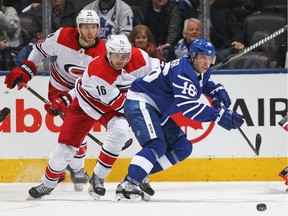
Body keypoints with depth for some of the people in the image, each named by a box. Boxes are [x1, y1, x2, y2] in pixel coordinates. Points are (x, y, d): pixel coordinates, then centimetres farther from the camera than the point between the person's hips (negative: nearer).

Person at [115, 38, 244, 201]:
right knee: (157, 146, -29)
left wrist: (217, 90, 8)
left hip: (157, 110, 10)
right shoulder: (182, 72, -27)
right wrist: (219, 115, -37)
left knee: (183, 147, 6)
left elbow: (204, 83, 31)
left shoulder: (201, 71, 4)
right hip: (140, 103, -10)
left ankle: (140, 175, 6)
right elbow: (188, 107, -35)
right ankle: (128, 184, -36)